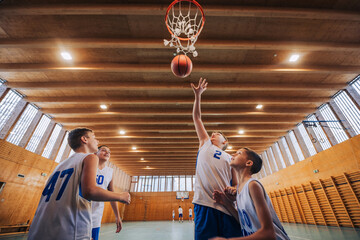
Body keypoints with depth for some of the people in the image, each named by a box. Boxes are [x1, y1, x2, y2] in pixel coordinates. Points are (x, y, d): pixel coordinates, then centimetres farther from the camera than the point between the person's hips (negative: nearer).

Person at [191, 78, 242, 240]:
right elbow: (196, 118, 18)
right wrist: (197, 95, 18)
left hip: (227, 208, 1)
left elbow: (236, 185, 16)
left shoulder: (230, 158, 18)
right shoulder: (205, 145, 18)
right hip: (204, 205, -1)